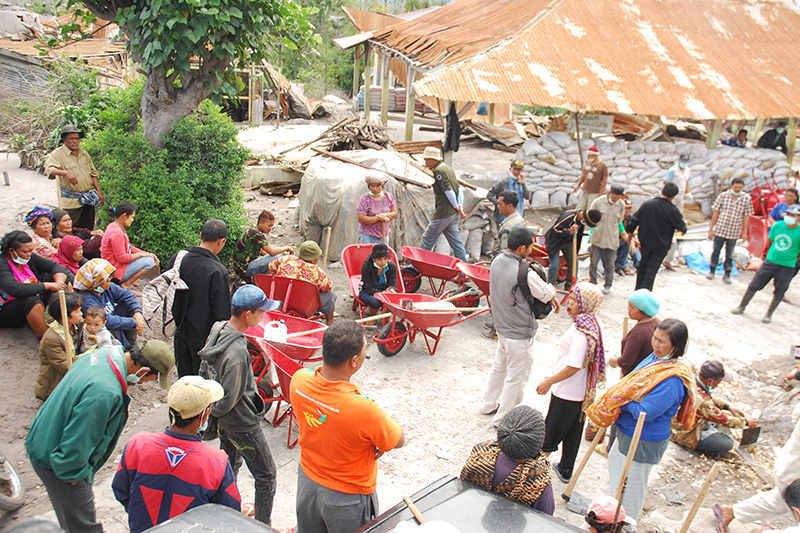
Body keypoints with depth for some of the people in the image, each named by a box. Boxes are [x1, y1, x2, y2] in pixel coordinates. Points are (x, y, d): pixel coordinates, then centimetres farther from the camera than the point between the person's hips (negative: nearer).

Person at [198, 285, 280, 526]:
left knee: (230, 465, 27)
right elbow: (229, 399, -26)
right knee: (266, 475, 8)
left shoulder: (217, 329, -7)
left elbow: (204, 370, 7)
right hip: (242, 424, -9)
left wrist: (209, 408, 14)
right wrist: (213, 413, -5)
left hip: (225, 422, 9)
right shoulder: (236, 353, -35)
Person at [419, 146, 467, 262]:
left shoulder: (438, 171, -13)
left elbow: (448, 191, -18)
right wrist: (460, 205, 4)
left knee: (427, 240, 2)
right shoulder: (448, 168, 16)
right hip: (453, 214, 9)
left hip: (443, 213, -9)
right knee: (456, 242, 11)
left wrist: (456, 206, -8)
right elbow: (458, 188, 13)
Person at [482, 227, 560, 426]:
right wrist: (551, 289, 11)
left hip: (502, 326, 9)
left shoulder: (497, 261, -5)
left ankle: (489, 405, 45)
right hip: (520, 335, -9)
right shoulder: (525, 274, -31)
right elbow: (546, 294, -15)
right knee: (516, 379, 10)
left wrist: (549, 296, 7)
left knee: (499, 367, 27)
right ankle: (503, 419, 24)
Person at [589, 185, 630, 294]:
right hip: (597, 238, -1)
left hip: (612, 239, 1)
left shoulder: (621, 205, -3)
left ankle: (608, 285, 26)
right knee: (593, 262, 7)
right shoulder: (598, 202, -8)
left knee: (610, 264, 8)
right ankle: (592, 284, 23)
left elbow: (619, 221, 11)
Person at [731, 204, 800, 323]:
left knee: (779, 293, 6)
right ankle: (741, 307, 21)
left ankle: (769, 314, 24)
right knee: (754, 285, 5)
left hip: (787, 267, -3)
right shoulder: (777, 225, -3)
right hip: (770, 261, 3)